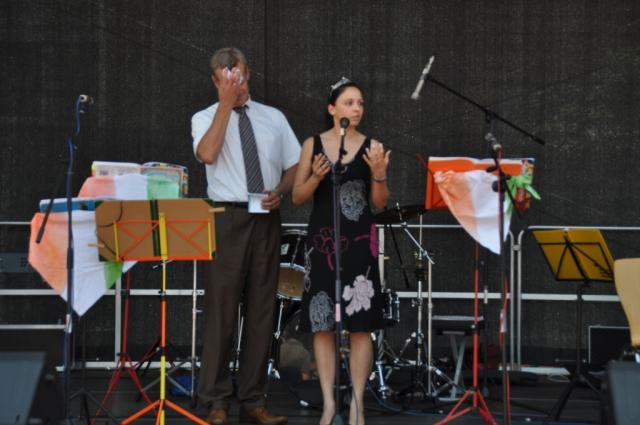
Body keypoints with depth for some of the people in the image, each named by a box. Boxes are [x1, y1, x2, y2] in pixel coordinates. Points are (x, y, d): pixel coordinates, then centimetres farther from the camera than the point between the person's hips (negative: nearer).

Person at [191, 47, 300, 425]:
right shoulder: (206, 118, 3)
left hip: (267, 219, 3)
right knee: (221, 309, -5)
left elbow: (295, 167, 16)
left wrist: (279, 191, -4)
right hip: (228, 218, -3)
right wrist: (226, 104, -17)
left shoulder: (274, 118, 13)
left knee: (262, 311, 5)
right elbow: (208, 154, -18)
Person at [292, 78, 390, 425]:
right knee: (322, 325, 1)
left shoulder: (371, 147, 2)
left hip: (360, 243, -1)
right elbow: (297, 197, 5)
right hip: (321, 241, 1)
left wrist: (380, 174, -15)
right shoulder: (313, 144, 4)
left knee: (360, 326, -2)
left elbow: (380, 203, 3)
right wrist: (316, 178, -13)